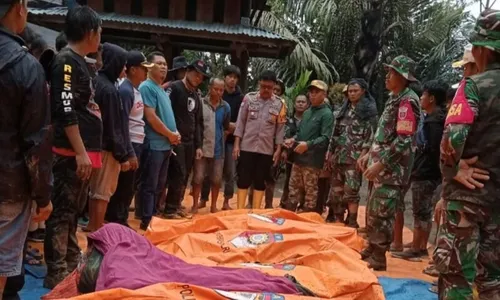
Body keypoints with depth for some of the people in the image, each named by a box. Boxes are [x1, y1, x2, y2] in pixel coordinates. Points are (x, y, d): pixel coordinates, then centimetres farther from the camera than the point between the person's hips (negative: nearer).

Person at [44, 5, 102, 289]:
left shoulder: (79, 62, 16)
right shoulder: (66, 61, -12)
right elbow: (66, 112, -19)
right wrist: (80, 152, -20)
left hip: (83, 151, 10)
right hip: (72, 154, -10)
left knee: (74, 211, 16)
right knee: (62, 212, -3)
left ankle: (72, 264, 26)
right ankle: (57, 273, 3)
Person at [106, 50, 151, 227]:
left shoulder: (137, 89, 13)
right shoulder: (125, 90, -14)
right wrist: (130, 153, -19)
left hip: (137, 143, 9)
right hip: (129, 145, -9)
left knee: (130, 187, 14)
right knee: (124, 188, -1)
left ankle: (120, 220, 24)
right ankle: (117, 222, 9)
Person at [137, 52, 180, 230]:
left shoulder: (162, 90, 19)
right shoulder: (147, 87, -11)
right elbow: (151, 117, -19)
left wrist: (175, 134, 5)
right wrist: (170, 135, -10)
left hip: (165, 145, 10)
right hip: (154, 144, -10)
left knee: (159, 185, 15)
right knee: (149, 186, -4)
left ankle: (153, 217, 24)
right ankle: (146, 221, 1)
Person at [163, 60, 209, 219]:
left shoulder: (196, 95, 17)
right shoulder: (175, 88, -7)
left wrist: (198, 145, 14)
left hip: (190, 142, 7)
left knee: (185, 176, 9)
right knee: (178, 175, -8)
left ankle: (176, 206, 21)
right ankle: (170, 209, 1)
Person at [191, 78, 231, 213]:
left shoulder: (226, 107, 4)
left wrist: (221, 136, 5)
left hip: (218, 149, 3)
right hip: (202, 147, -3)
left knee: (216, 179, 11)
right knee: (198, 178, 2)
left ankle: (213, 206, 25)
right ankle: (195, 205, 16)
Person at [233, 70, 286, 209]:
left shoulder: (279, 104, 0)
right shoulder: (249, 98, -1)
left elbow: (280, 128, 4)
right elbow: (240, 122, 0)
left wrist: (278, 149, 0)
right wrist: (236, 144, -4)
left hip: (266, 149, 1)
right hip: (247, 147, -1)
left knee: (260, 182, 8)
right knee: (243, 180, 3)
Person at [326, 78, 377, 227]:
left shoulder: (369, 109, -1)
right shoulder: (344, 108, 18)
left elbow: (370, 135, -8)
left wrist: (363, 155, -16)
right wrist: (330, 152, 14)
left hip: (355, 156, -6)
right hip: (339, 154, 6)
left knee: (351, 190, -11)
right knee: (336, 190, 7)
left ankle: (352, 223, -5)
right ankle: (337, 221, 17)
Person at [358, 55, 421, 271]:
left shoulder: (407, 101, -16)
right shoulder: (394, 99, 14)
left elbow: (403, 141, -22)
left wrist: (380, 164, -22)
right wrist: (369, 155, 16)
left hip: (393, 170, -9)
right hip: (383, 167, 9)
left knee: (382, 215, -3)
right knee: (373, 211, 17)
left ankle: (378, 258, 7)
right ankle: (371, 250, 29)